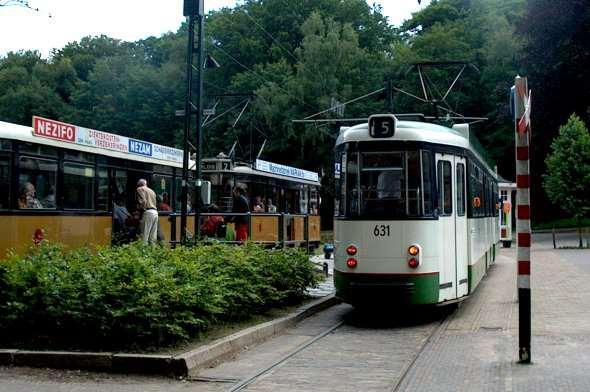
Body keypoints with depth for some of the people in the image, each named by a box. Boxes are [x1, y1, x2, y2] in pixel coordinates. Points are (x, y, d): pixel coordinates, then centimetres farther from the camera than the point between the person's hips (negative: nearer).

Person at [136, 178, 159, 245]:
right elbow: (154, 202, 18)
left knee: (144, 237, -10)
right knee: (153, 238, 6)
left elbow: (142, 201, -11)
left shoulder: (140, 189, 5)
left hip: (147, 212, -7)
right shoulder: (152, 191, 26)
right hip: (155, 212, 7)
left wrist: (139, 209, -1)